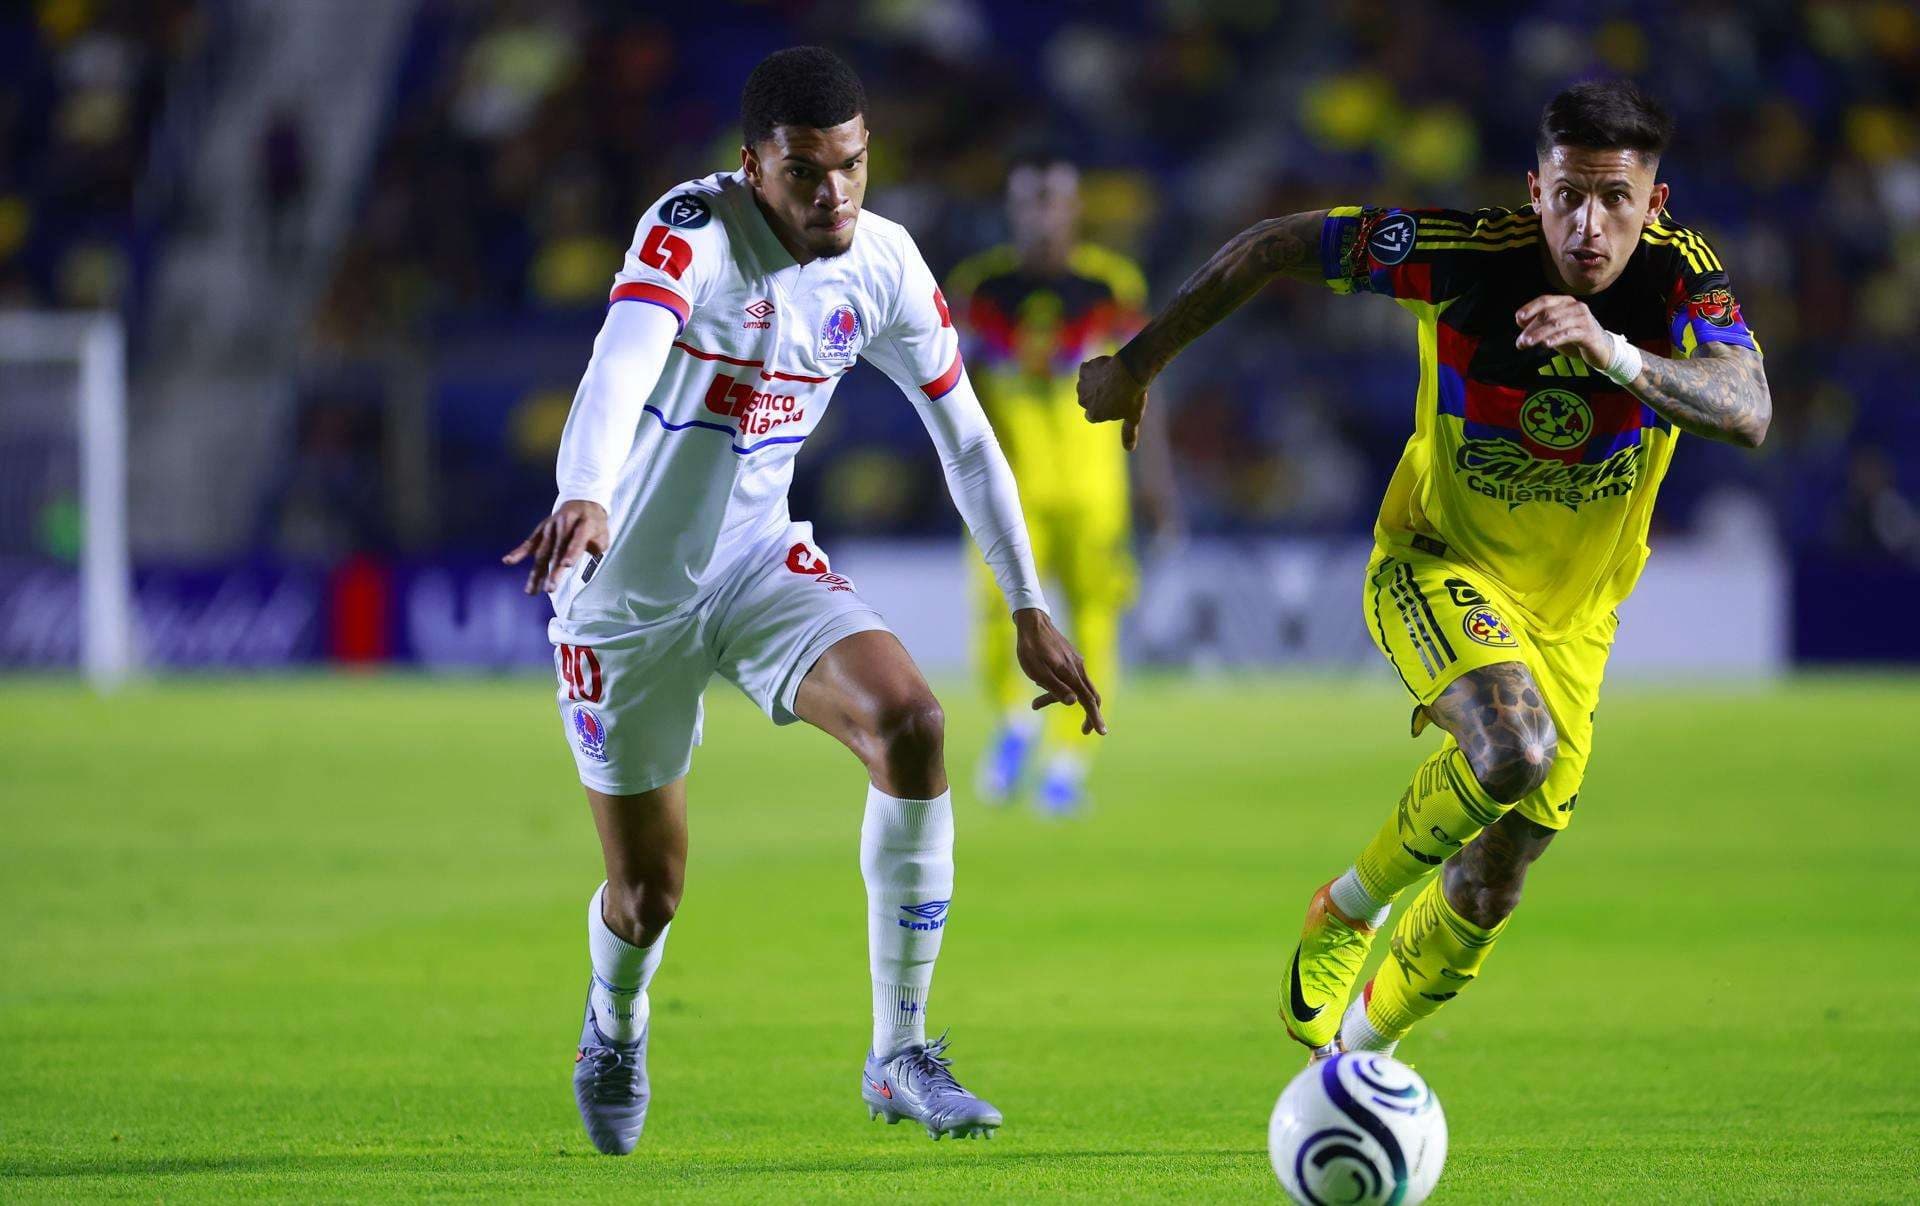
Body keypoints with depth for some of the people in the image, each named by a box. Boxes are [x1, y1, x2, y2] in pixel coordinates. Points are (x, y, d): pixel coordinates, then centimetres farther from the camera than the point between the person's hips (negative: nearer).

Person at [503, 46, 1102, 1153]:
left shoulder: (883, 265, -7)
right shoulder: (692, 233, -24)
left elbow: (965, 438, 6)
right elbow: (619, 367, -43)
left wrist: (1030, 612, 6)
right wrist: (584, 500, -63)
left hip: (762, 562, 4)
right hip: (628, 593, -4)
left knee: (913, 723, -24)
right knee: (648, 895, 4)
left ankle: (900, 1057, -13)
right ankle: (616, 1025, 44)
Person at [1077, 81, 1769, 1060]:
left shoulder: (1683, 277, -21)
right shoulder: (1467, 253, -25)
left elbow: (1747, 413, -39)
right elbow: (1274, 245, -13)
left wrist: (1612, 351, -54)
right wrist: (1137, 363, -6)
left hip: (1570, 612, 3)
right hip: (1436, 564, -3)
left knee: (1487, 893, 10)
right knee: (1514, 748, -34)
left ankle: (1356, 1049, 38)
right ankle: (1346, 912, -7)